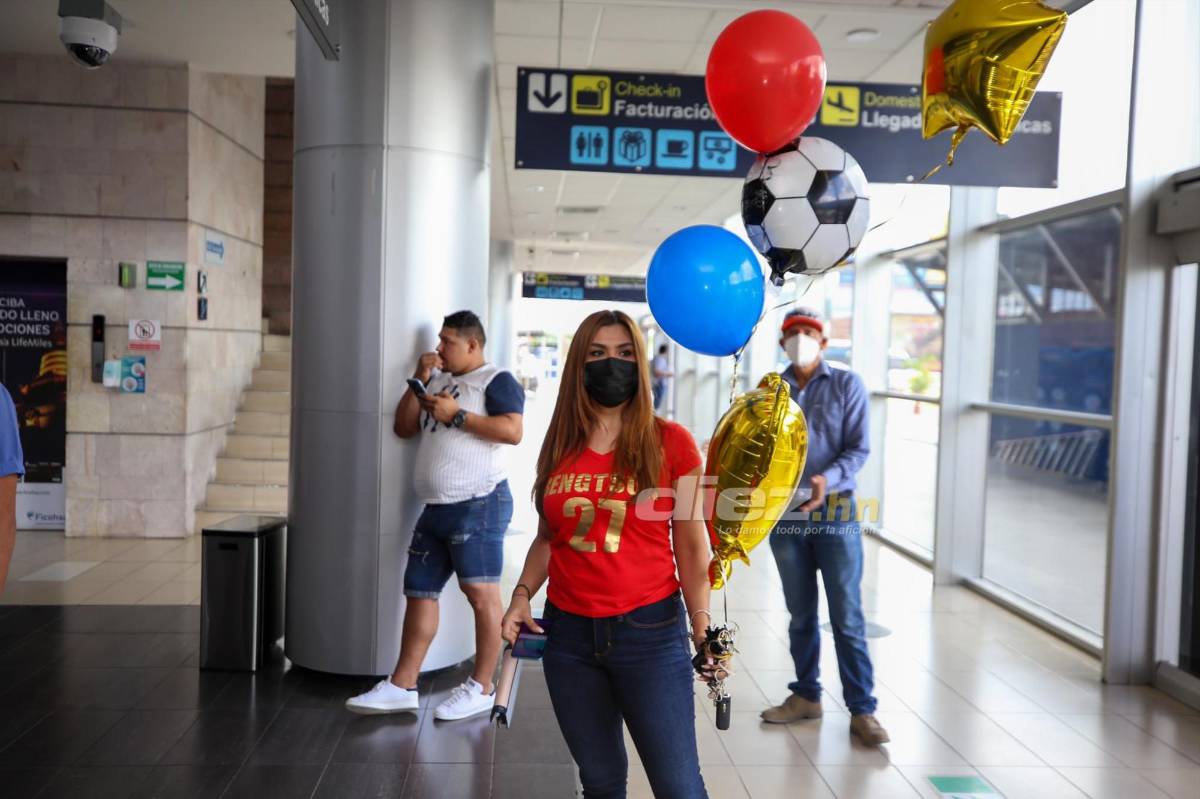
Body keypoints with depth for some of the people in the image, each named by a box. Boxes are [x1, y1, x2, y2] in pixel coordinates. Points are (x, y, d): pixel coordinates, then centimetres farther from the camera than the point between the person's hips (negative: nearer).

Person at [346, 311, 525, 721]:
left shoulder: (496, 380, -2)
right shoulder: (438, 381, 21)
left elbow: (512, 431, -16)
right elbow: (403, 428, 18)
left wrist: (457, 414, -14)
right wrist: (418, 381, 8)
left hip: (478, 503, -8)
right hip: (436, 507, 8)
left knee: (481, 592, -6)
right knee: (420, 592, 8)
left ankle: (481, 688, 3)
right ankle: (401, 686, 14)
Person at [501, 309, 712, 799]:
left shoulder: (670, 442, -5)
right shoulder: (560, 447, 6)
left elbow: (691, 543, -2)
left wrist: (701, 627, -7)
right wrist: (522, 596, 1)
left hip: (650, 632, -3)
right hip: (569, 633, 4)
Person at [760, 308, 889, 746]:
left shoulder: (847, 384, 0)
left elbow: (859, 448, -6)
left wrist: (828, 480, -23)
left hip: (835, 512, -3)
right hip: (784, 514, 3)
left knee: (847, 616, 0)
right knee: (800, 614, 14)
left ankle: (862, 709, 10)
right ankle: (806, 695, 28)